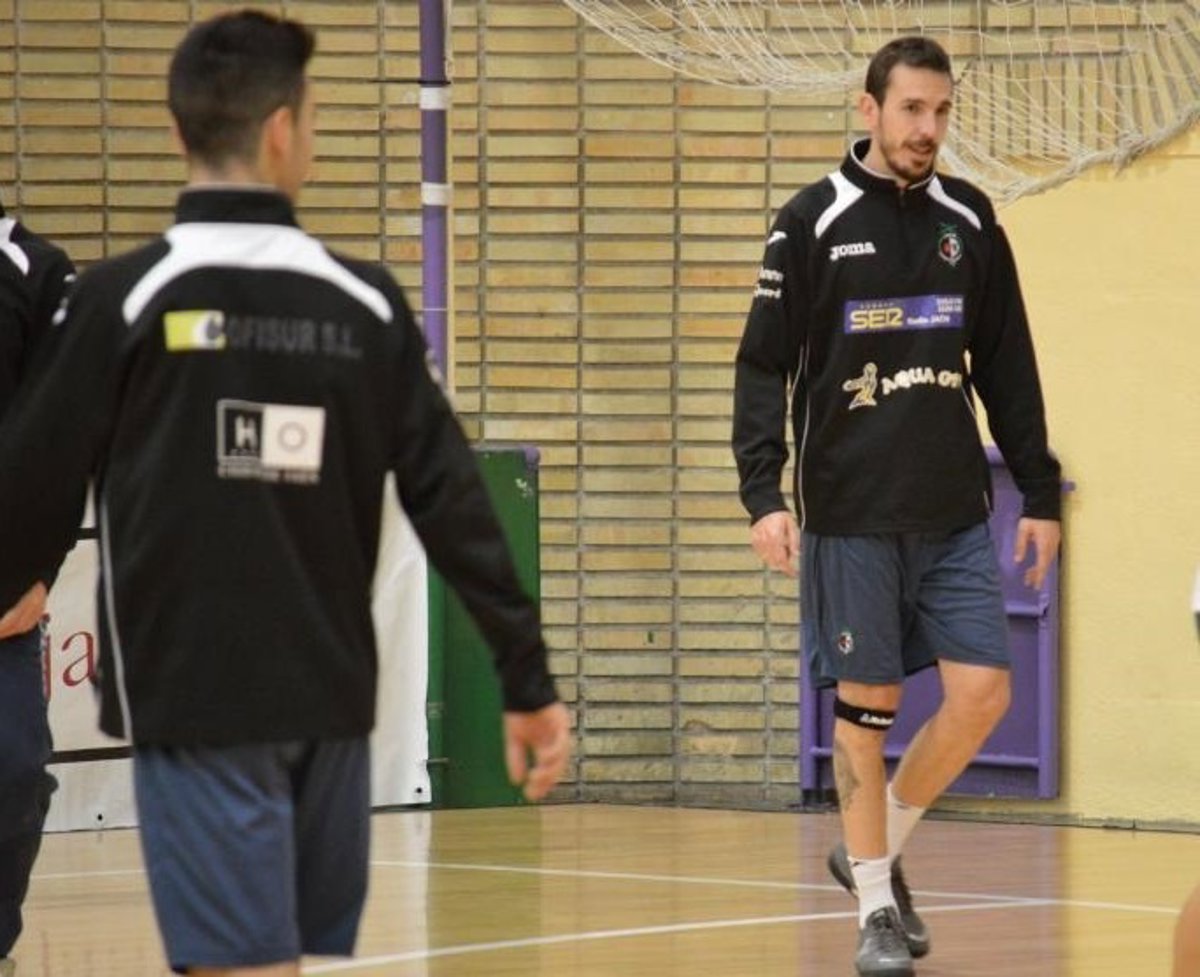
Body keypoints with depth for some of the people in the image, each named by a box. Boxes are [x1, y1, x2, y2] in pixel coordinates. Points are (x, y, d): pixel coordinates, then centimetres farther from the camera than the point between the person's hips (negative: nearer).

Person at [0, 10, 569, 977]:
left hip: (195, 704, -4)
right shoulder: (365, 303, 2)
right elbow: (454, 504, 2)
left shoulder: (127, 299, -8)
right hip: (332, 703, 4)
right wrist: (528, 677, 7)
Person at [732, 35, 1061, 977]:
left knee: (983, 692, -4)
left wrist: (1040, 493, 10)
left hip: (956, 512, 4)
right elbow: (764, 367, -5)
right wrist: (764, 494, -15)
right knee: (867, 704, 0)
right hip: (851, 515, -3)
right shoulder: (814, 223, -4)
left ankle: (877, 848, 18)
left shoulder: (969, 220, 7)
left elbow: (1008, 369, 12)